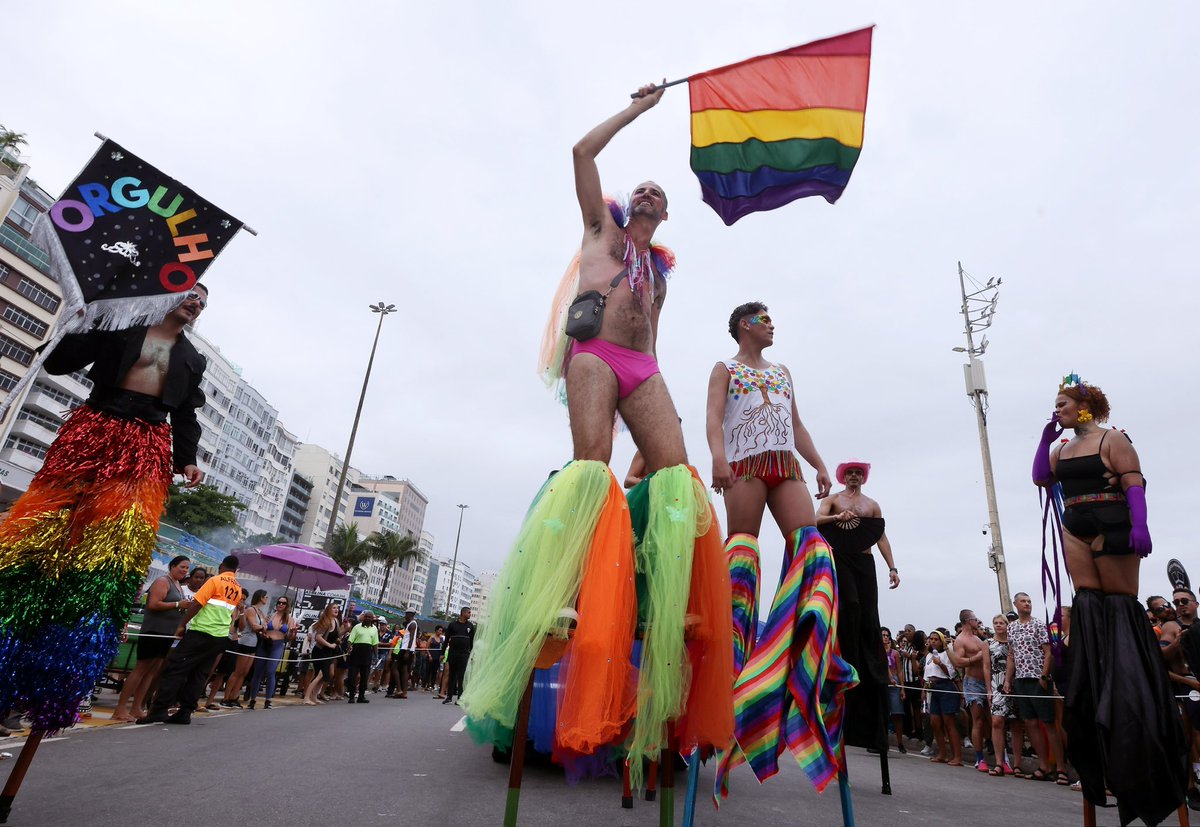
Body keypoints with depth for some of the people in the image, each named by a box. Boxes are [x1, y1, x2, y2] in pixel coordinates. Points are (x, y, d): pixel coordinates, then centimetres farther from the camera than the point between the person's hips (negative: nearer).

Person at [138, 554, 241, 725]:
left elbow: (196, 604, -10)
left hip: (201, 631, -6)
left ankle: (159, 710, -5)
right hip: (221, 636, 6)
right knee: (199, 675, 10)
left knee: (175, 668, -2)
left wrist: (182, 625, -5)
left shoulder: (215, 580, -5)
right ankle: (185, 712, 8)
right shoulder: (238, 589, 15)